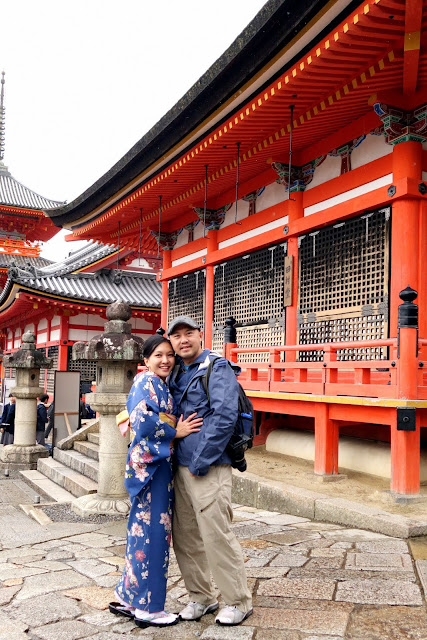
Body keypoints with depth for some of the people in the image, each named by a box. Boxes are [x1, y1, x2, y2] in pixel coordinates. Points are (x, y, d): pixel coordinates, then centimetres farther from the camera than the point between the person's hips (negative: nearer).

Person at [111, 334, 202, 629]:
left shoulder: (164, 386, 17)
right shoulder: (145, 382, -10)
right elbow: (141, 418, -21)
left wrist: (178, 429, 3)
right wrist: (175, 431, -13)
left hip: (161, 463, 9)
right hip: (149, 463, -9)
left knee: (145, 528, 14)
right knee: (152, 529, -3)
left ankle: (127, 597, 25)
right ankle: (148, 608, 9)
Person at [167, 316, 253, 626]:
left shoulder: (217, 368, -8)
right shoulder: (176, 373, 15)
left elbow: (225, 417, -18)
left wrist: (199, 463, -17)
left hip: (208, 469, -8)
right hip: (181, 467, 8)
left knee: (217, 535, -3)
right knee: (185, 537, 13)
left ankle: (239, 601, 15)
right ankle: (201, 597, 30)